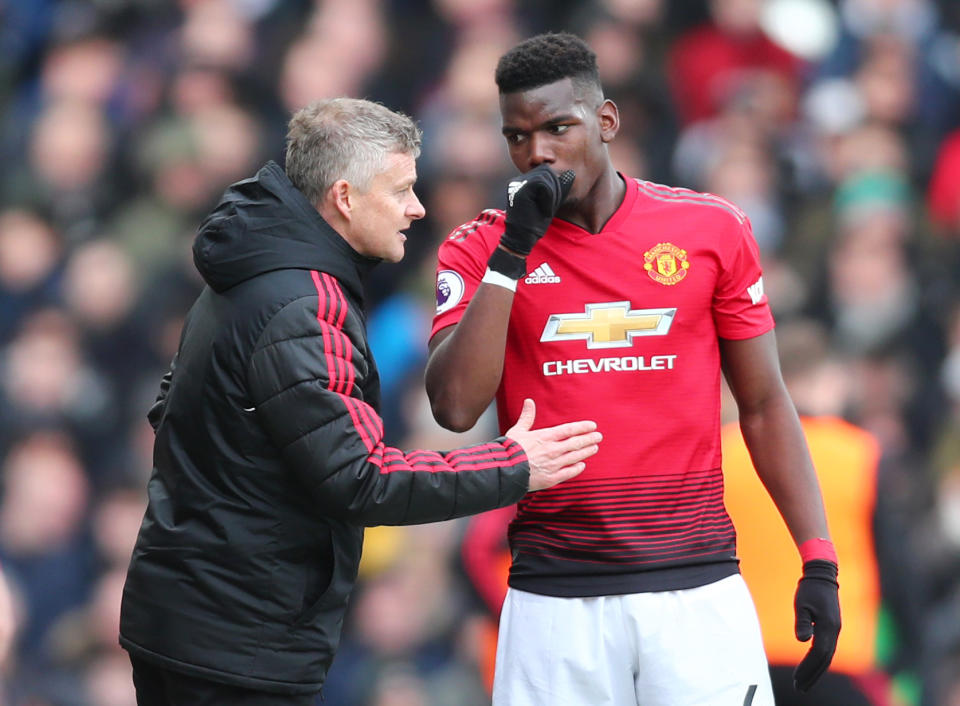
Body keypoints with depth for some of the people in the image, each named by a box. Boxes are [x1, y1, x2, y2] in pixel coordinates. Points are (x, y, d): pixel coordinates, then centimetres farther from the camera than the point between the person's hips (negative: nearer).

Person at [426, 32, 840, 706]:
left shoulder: (711, 230, 5)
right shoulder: (480, 250, 4)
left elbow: (764, 405, 9)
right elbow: (455, 407, -10)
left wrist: (819, 561, 2)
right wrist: (511, 253, -13)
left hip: (699, 589, 0)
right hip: (556, 596, 0)